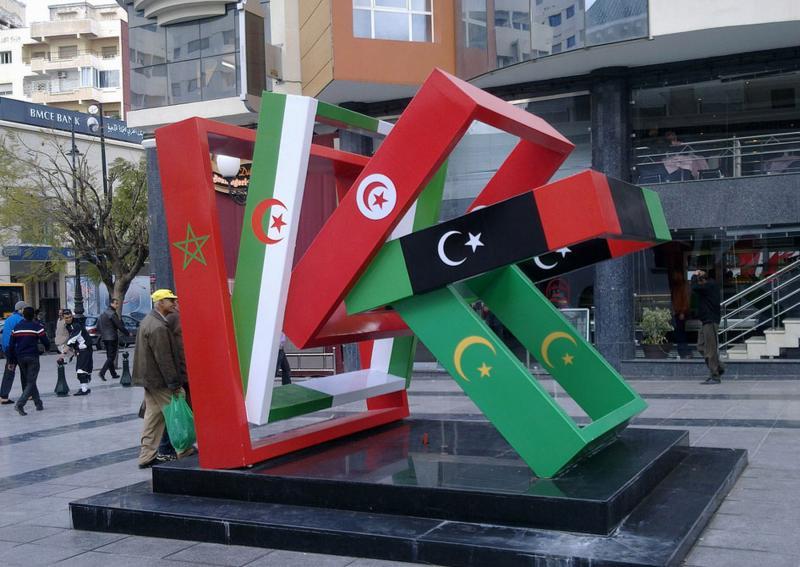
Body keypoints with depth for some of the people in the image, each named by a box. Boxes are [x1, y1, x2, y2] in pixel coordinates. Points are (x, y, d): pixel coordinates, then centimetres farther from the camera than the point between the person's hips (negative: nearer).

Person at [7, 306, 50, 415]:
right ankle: (20, 404, -21)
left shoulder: (17, 327, 8)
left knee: (28, 381, 18)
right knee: (31, 382, -3)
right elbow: (45, 341, -6)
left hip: (20, 358, 5)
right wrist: (46, 348, 17)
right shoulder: (37, 326, -6)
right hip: (32, 357, -5)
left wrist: (12, 360, 14)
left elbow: (11, 345, 8)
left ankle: (38, 404, 23)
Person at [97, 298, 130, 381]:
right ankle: (102, 372, -17)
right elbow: (120, 326, -14)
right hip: (112, 338, -9)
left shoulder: (102, 313, 14)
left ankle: (113, 374, 17)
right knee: (111, 357, -6)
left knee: (109, 356, 13)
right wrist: (128, 334, -3)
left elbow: (98, 327, 18)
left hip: (104, 338, 9)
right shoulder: (112, 314, -13)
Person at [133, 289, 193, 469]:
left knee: (153, 416, 13)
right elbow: (164, 359, -22)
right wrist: (174, 383, -19)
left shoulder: (148, 320, 14)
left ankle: (147, 456, 16)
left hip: (149, 378, 10)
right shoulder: (158, 327, -20)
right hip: (159, 380, -10)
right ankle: (182, 451, 11)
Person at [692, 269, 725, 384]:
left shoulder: (710, 286, -13)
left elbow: (694, 287, -23)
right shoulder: (710, 286, 15)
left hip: (711, 322, -10)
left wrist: (695, 276, -6)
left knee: (711, 349, -7)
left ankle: (715, 376, -3)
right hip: (707, 321, 10)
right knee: (701, 347, 13)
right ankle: (719, 368, 18)